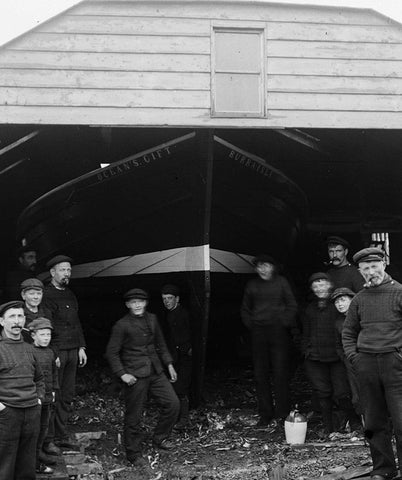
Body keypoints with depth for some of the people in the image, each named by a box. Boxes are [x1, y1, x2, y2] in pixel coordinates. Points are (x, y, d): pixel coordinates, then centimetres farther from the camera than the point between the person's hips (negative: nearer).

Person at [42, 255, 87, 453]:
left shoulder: (70, 295, 16)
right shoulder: (46, 295, -8)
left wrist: (81, 347, 12)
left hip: (72, 351, 7)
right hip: (56, 352, -7)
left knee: (67, 395, 10)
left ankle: (61, 434, 19)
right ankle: (48, 439, 4)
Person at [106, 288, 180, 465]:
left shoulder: (152, 319, 9)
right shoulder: (122, 325, -8)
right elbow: (112, 352, -6)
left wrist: (169, 364, 16)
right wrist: (122, 374, -13)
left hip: (156, 372, 6)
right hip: (135, 376, -6)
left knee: (173, 403, 2)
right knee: (134, 416, 1)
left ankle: (160, 438, 22)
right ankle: (133, 453, 17)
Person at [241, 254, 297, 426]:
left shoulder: (281, 282, 5)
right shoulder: (252, 285, 12)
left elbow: (292, 305, 6)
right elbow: (245, 309, 20)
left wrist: (285, 323, -4)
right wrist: (251, 324, 8)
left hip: (279, 332, -3)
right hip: (259, 334, 3)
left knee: (280, 374, -5)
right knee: (260, 375, 2)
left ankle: (281, 414, 3)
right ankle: (265, 415, 9)